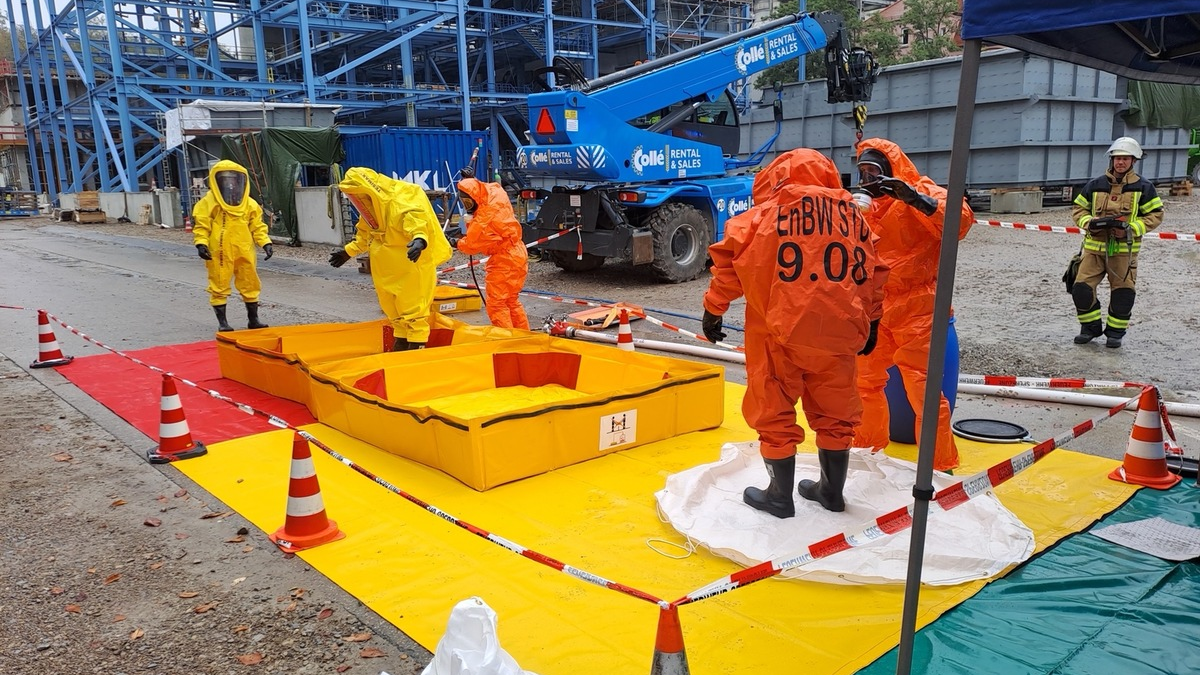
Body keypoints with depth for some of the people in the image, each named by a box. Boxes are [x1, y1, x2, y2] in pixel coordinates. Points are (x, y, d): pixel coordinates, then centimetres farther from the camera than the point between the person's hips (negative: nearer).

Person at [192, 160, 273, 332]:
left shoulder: (250, 204, 9)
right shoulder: (208, 202, -2)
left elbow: (257, 226, 10)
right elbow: (201, 226, -4)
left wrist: (265, 243, -2)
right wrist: (201, 243, -17)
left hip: (244, 253, 3)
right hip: (219, 253, -3)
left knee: (250, 285, 11)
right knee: (219, 286, 4)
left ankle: (253, 319, 24)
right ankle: (222, 321, 14)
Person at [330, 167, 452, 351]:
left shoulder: (403, 199, -22)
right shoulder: (370, 206, 7)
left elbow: (417, 221, -39)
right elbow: (365, 234, 23)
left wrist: (419, 240, -58)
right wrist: (348, 251, 27)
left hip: (412, 264, -9)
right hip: (387, 267, 9)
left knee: (412, 306, -6)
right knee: (393, 308, 16)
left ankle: (417, 344, 4)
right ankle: (401, 339, 31)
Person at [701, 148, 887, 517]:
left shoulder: (769, 211, -3)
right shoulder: (852, 215, 11)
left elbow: (731, 256, -7)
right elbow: (872, 273, 16)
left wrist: (713, 309, 3)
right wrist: (870, 322, 27)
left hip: (781, 330, -4)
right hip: (837, 332, 5)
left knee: (774, 412, 9)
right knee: (834, 413, 18)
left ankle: (780, 496, 18)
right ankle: (831, 491, 32)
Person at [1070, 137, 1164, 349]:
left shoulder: (1143, 187, 2)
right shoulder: (1095, 185, 6)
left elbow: (1155, 215, 2)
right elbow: (1078, 209, 12)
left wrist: (1132, 228, -14)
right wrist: (1088, 223, -9)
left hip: (1124, 249, -1)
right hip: (1094, 247, 2)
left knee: (1123, 293, 2)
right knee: (1081, 289, -4)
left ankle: (1115, 332, 21)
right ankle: (1091, 327, 16)